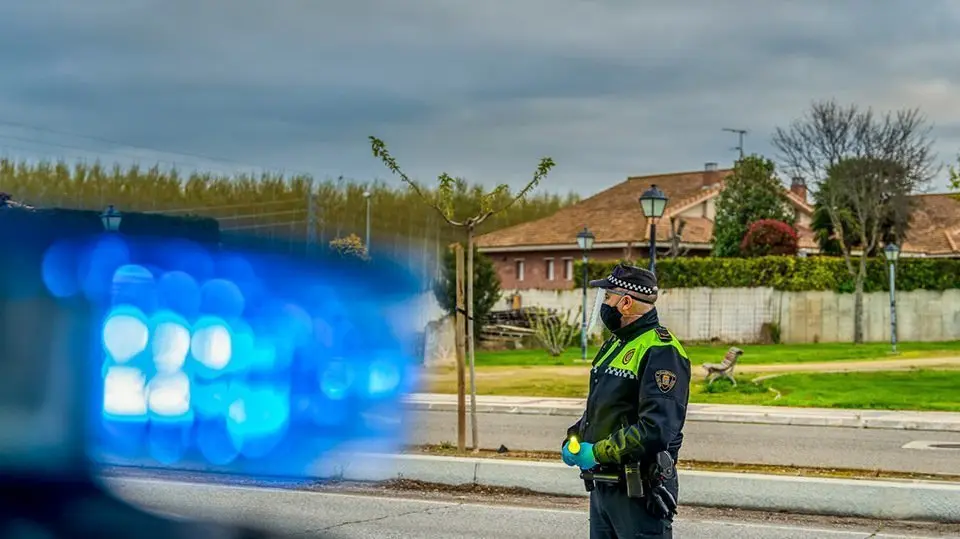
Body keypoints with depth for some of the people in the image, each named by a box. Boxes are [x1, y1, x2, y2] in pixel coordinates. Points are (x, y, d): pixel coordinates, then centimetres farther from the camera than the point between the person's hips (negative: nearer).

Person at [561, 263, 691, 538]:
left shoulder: (661, 351, -15)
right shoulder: (614, 345, 16)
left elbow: (656, 429, -25)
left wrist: (598, 452, -20)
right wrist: (574, 441, 5)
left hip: (638, 494, -9)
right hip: (601, 486, 9)